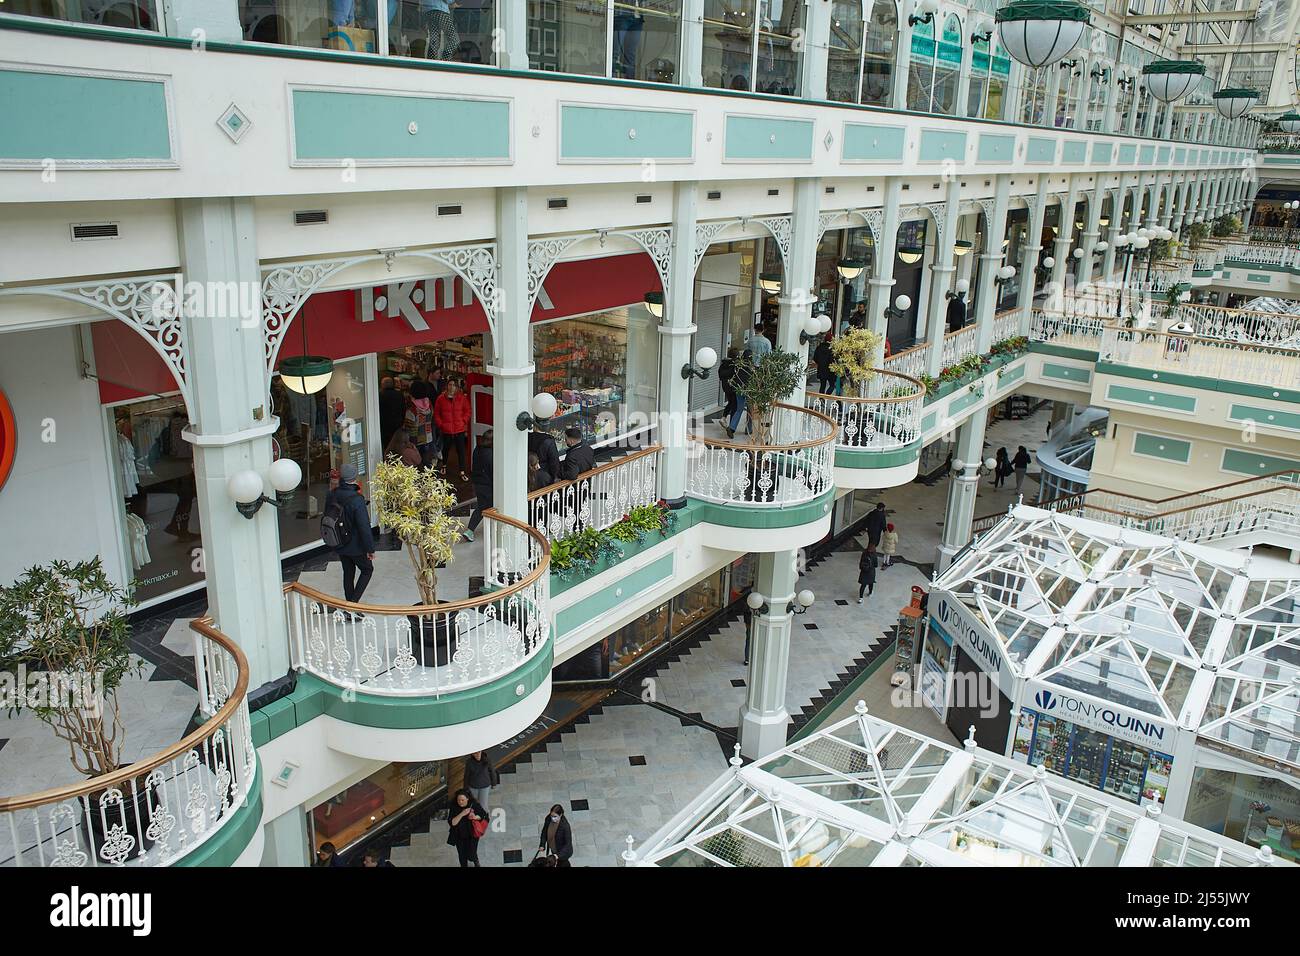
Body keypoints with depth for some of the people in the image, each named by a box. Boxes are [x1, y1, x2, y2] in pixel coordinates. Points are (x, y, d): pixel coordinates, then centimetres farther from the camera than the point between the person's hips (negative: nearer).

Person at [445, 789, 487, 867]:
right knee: (462, 855, 16)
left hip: (472, 835, -1)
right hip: (459, 836, 1)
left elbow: (484, 815, -5)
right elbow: (452, 823, -25)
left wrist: (475, 817, -25)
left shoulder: (474, 805, -18)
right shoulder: (454, 807, -20)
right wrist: (462, 814, -37)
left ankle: (476, 862, 41)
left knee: (471, 855, 4)